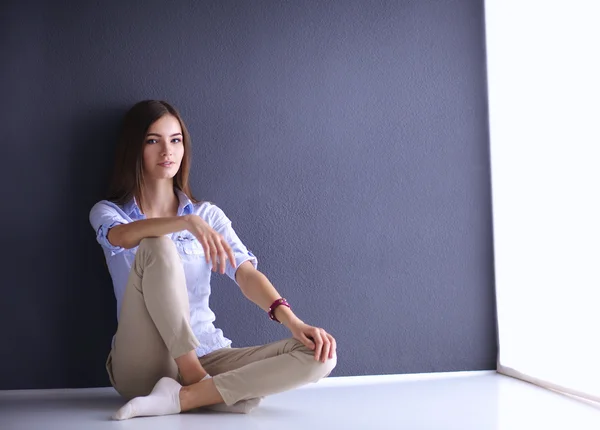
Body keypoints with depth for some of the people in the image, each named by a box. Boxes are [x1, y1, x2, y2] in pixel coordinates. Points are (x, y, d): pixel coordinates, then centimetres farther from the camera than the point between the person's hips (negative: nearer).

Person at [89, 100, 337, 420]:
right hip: (141, 367, -3)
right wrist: (187, 222, -38)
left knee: (320, 354, -21)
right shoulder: (107, 213, 6)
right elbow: (123, 236, -20)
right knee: (157, 245, -28)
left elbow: (247, 274, -4)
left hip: (207, 358, 3)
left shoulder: (208, 214, 11)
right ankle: (198, 384, -24)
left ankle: (181, 397, -27)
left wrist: (292, 321, -22)